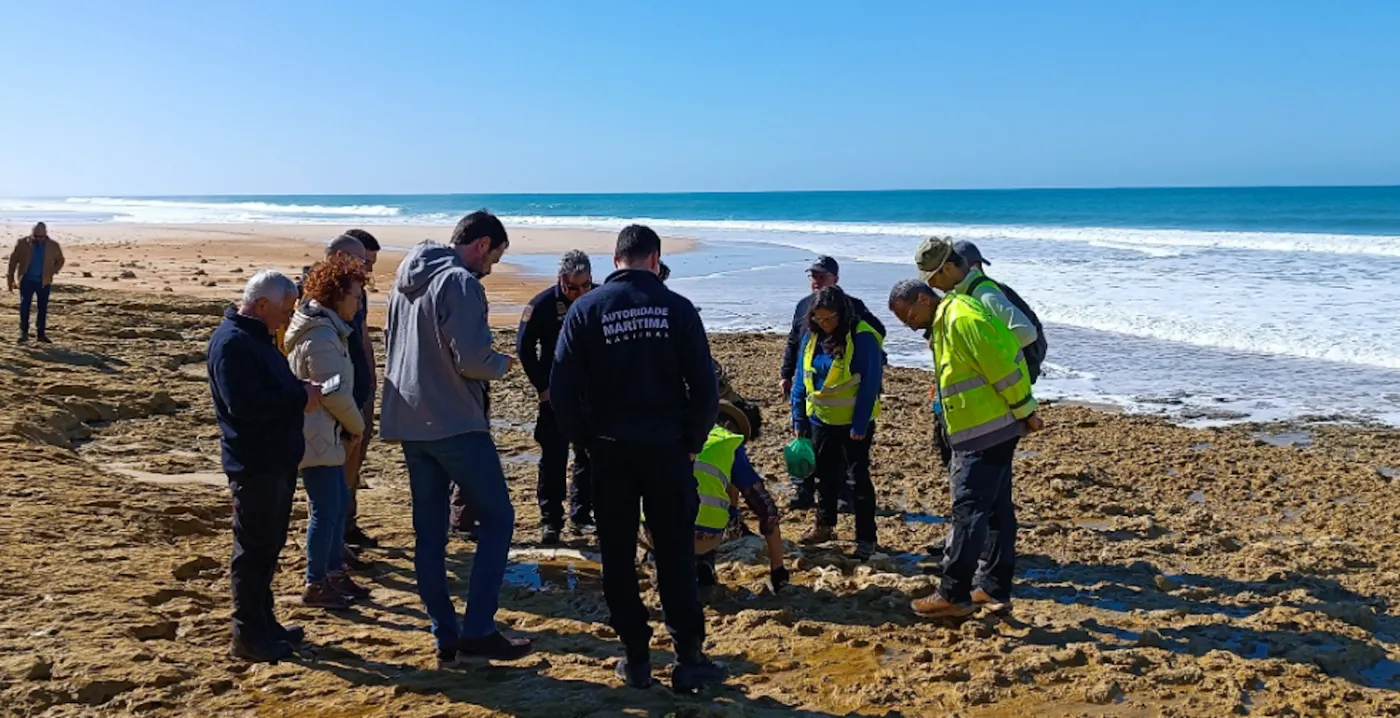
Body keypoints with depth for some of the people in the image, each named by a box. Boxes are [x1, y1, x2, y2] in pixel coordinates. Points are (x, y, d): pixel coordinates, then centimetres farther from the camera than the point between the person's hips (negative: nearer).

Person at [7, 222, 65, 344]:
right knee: (24, 306, -3)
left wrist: (52, 272, -6)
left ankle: (41, 334, 14)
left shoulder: (53, 245, -2)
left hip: (44, 282, 1)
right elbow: (13, 260, 3)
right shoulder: (23, 243, -4)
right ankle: (24, 333, 5)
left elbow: (60, 260, 12)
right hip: (27, 280, -1)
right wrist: (10, 279, 2)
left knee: (43, 308, 6)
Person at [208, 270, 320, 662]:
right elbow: (244, 403, -29)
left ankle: (264, 622, 28)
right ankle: (248, 634, 8)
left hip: (277, 459, 10)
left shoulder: (258, 338, 15)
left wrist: (303, 391, 3)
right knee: (254, 548, -2)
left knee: (270, 545, 17)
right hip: (254, 464, -10)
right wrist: (301, 397, -21)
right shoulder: (232, 342, -18)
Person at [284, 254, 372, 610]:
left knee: (339, 503, 17)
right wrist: (357, 427, -6)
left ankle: (335, 572, 27)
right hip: (316, 437, -10)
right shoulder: (322, 336, -20)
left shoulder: (327, 329, 13)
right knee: (326, 509, -3)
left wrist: (350, 427, 9)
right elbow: (335, 392, -21)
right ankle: (315, 586, 7)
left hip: (326, 435, 10)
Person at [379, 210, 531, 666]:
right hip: (455, 424, -8)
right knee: (497, 519, 2)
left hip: (409, 423, 9)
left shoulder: (407, 281, 14)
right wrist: (502, 364, -1)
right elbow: (471, 360, -20)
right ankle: (477, 631, 0)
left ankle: (446, 638, 15)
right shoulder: (460, 282, -14)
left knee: (429, 531, 10)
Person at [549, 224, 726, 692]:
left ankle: (636, 658, 16)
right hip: (667, 447, 0)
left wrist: (584, 440, 7)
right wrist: (693, 441, 6)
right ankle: (689, 659, 11)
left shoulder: (586, 309, -2)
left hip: (609, 448, 0)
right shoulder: (677, 308, -4)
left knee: (618, 556, 10)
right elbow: (705, 385, -6)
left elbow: (562, 387, -5)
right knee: (675, 554, 7)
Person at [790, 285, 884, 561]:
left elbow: (870, 384, -17)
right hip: (821, 420, 6)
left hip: (853, 422, -6)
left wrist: (859, 425, -18)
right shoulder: (811, 337, 0)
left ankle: (866, 539, 7)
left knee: (858, 477, 0)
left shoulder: (862, 337, -17)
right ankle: (824, 524, 35)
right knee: (825, 474, 18)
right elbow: (802, 380, 6)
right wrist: (798, 419, 4)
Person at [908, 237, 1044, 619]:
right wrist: (1024, 410, 19)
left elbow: (1002, 366, -19)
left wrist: (1025, 411, -11)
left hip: (982, 429, -10)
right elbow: (1003, 361, 18)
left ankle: (954, 594, -1)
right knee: (996, 508, 13)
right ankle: (993, 589, 21)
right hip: (995, 425, 10)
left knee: (968, 509, -6)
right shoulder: (966, 305, 12)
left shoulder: (961, 314, -17)